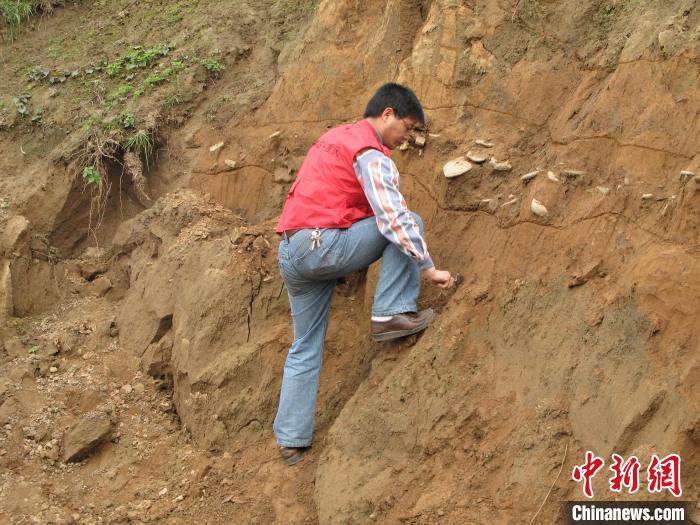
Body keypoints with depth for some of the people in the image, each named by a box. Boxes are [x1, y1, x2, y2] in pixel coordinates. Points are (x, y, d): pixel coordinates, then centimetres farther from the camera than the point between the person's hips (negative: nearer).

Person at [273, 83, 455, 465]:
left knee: (305, 348, 15)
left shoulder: (334, 137, 23)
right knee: (410, 222, -1)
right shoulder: (372, 154, -6)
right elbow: (394, 218, -16)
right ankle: (391, 314, -5)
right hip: (324, 244, -9)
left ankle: (291, 440, 15)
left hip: (289, 253, 9)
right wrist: (429, 268, -13)